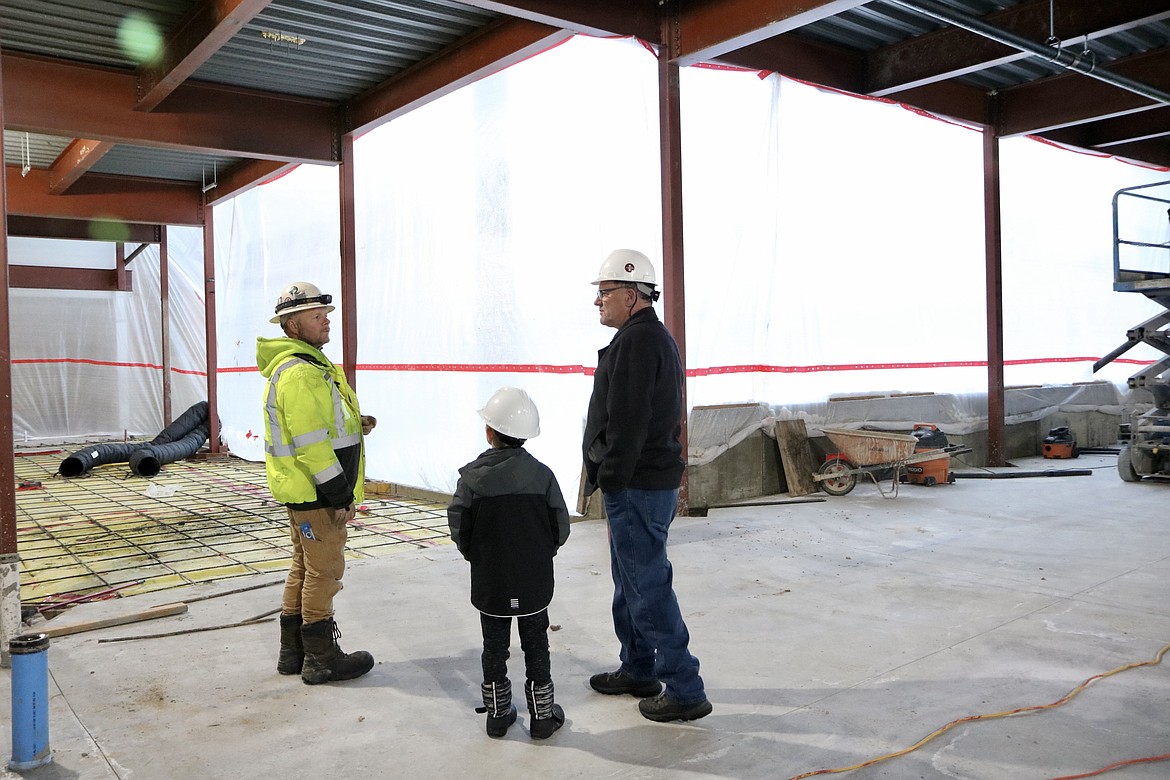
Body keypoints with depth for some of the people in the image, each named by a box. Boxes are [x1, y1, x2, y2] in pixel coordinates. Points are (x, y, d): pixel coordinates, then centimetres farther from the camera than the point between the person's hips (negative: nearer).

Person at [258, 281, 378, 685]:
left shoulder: (305, 364, 14)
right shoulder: (300, 372, -21)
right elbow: (310, 444, -25)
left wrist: (353, 425, 6)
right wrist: (339, 496, -20)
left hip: (302, 491, 11)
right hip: (317, 493, -11)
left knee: (304, 568, 18)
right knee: (324, 572, 1)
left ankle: (293, 652, 29)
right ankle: (321, 659, 13)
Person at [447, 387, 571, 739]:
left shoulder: (472, 476, -12)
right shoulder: (541, 474, -10)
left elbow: (459, 529, -6)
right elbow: (561, 528, -4)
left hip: (489, 582, 0)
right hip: (535, 581, 0)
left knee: (494, 647, 14)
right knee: (536, 646, 12)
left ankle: (497, 713, 25)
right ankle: (542, 715, 21)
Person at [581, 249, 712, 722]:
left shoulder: (637, 341, -17)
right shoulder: (656, 337, 17)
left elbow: (628, 422, -23)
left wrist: (609, 477, -16)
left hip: (635, 487, -11)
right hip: (651, 481, 11)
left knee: (648, 585, -3)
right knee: (630, 580, 20)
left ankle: (685, 691, 6)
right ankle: (638, 671, 34)